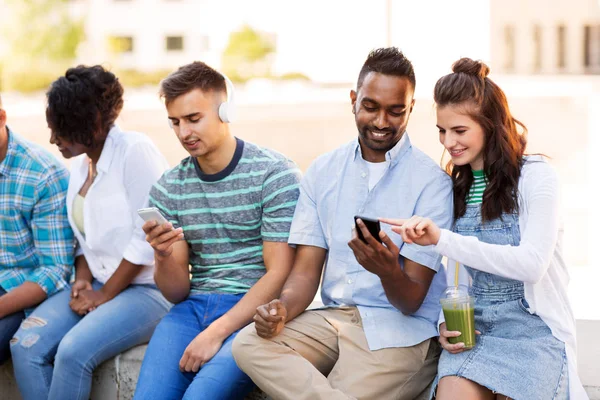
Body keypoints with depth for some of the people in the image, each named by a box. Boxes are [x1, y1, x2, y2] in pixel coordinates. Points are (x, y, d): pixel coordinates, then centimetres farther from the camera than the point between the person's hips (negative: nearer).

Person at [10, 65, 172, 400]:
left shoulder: (135, 150, -13)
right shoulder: (81, 163, 11)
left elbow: (148, 238, -17)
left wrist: (105, 295, -12)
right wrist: (83, 281, -1)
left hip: (148, 288, -7)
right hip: (98, 284, 7)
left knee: (74, 351, -29)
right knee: (25, 345, -15)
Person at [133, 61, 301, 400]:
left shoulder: (276, 174, -5)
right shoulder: (168, 189, 9)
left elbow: (280, 275, -9)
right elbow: (177, 293, 10)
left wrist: (216, 333, -16)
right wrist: (165, 256, -13)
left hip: (254, 312, -4)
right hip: (193, 308, 4)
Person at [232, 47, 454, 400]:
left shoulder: (432, 182, -8)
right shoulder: (323, 171, 7)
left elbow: (411, 301, -10)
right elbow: (306, 270, 4)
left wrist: (388, 271, -33)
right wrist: (283, 307, -18)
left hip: (401, 329, -5)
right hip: (333, 318, 6)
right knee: (249, 344, -21)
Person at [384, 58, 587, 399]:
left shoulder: (535, 176, -5)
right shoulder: (456, 186, 12)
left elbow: (531, 264, -19)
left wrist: (442, 239, -25)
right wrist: (448, 320, -7)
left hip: (533, 328, -3)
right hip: (471, 325, 3)